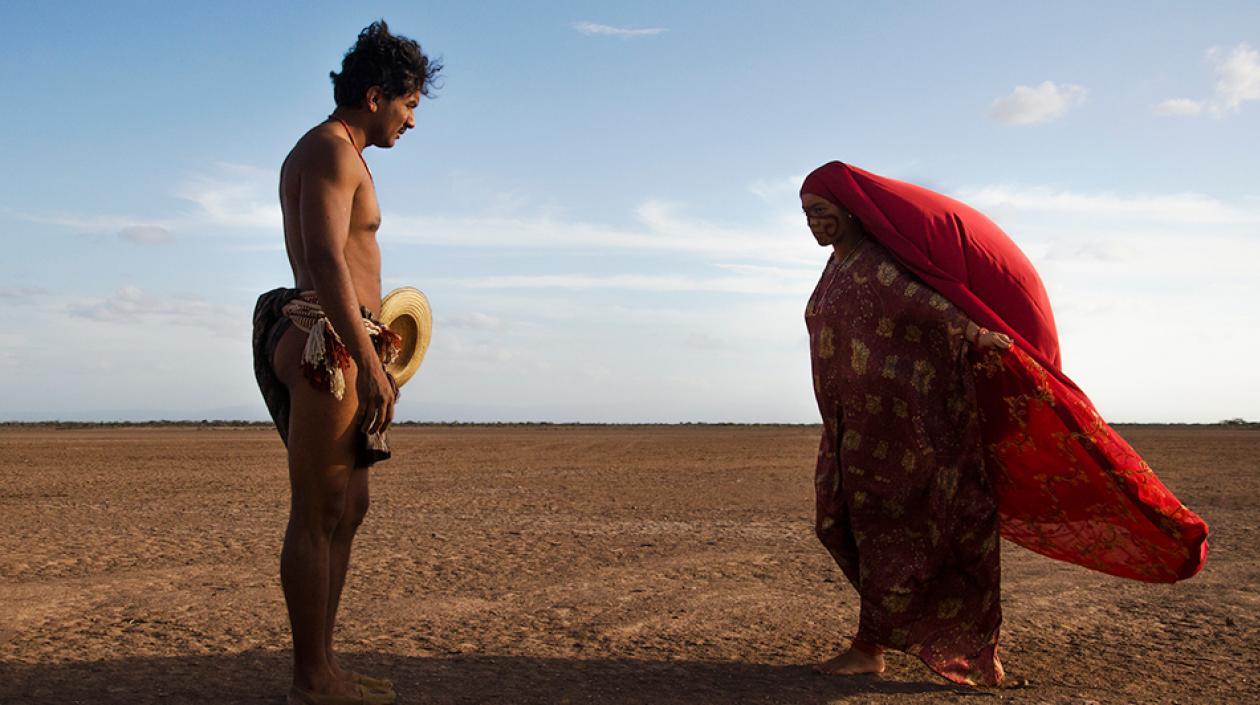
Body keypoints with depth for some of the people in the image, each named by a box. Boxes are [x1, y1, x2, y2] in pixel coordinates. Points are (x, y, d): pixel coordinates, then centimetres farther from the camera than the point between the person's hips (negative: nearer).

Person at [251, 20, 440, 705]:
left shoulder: (333, 153, 23)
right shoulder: (331, 149, -9)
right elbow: (326, 262, -21)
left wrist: (369, 358, 25)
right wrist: (370, 366, -23)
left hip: (335, 351, 11)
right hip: (327, 346, -11)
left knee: (348, 508, 14)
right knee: (317, 517, -6)